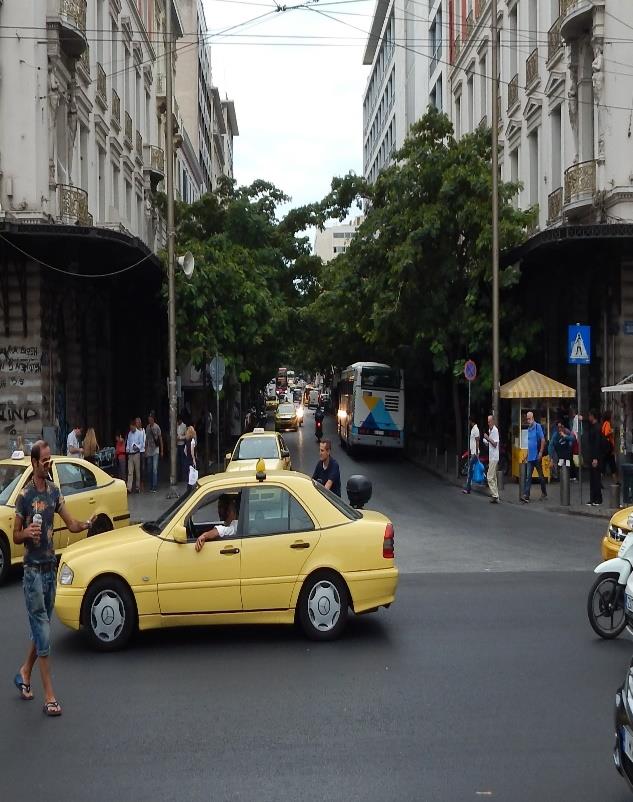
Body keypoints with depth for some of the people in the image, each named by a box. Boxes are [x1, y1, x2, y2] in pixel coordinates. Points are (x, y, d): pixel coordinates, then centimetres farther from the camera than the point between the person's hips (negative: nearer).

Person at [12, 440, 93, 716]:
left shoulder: (54, 491, 7)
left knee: (41, 629, 15)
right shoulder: (25, 495, -12)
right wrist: (26, 533, -27)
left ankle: (24, 674, 34)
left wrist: (89, 523, -11)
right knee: (43, 634, -7)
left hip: (51, 567, 7)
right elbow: (15, 537, -6)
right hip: (33, 570, -7)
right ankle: (49, 696, -4)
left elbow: (72, 524, 7)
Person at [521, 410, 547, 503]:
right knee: (528, 477, -1)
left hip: (537, 457, -6)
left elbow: (543, 440, -14)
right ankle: (526, 495, -7)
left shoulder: (538, 427, -10)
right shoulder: (529, 428, 12)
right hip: (530, 457, 6)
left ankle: (544, 494, 22)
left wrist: (541, 453, -18)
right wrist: (526, 455, 18)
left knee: (541, 476, 8)